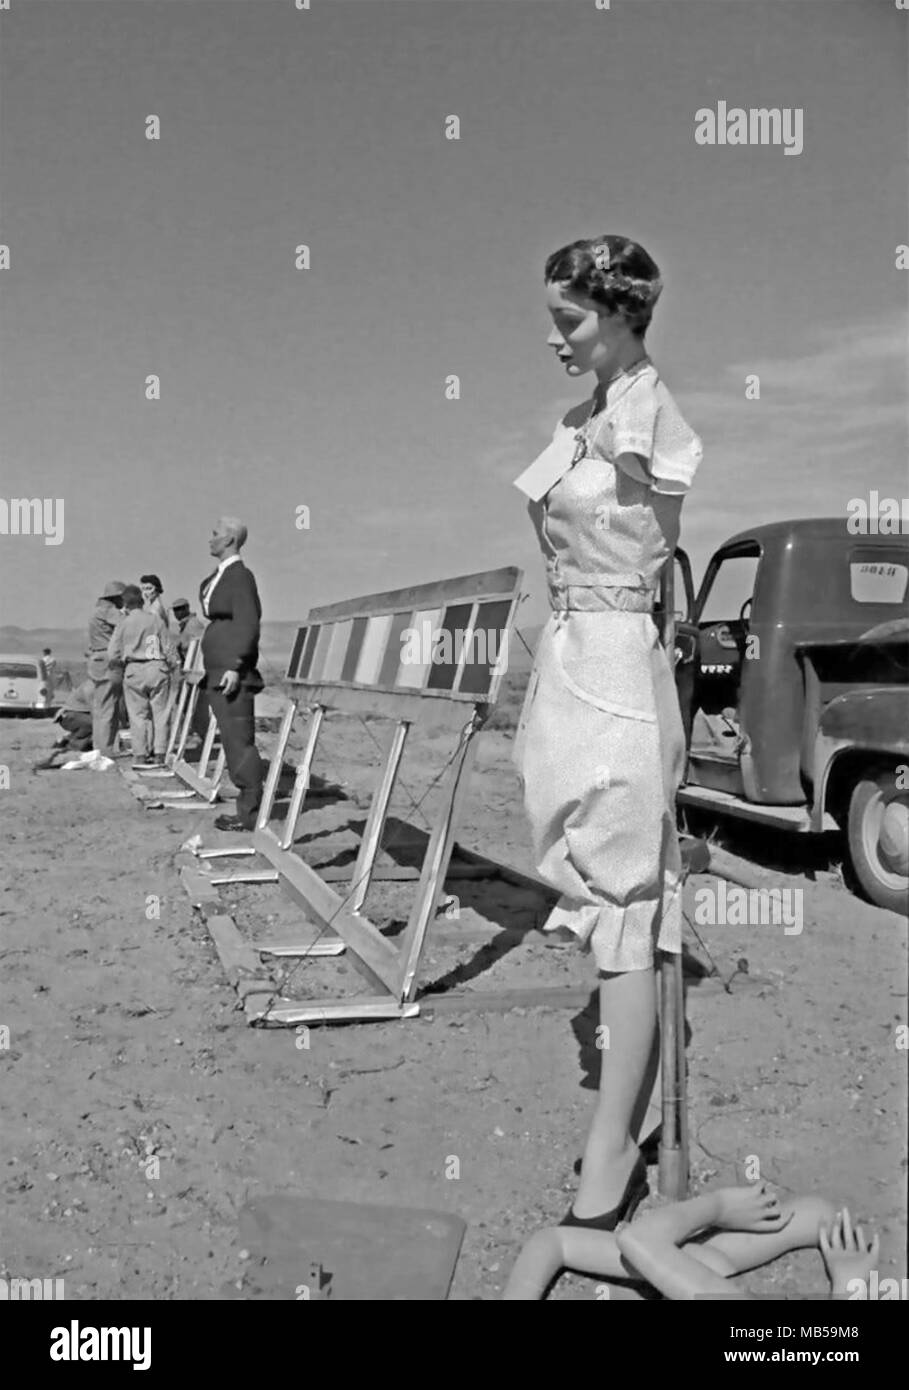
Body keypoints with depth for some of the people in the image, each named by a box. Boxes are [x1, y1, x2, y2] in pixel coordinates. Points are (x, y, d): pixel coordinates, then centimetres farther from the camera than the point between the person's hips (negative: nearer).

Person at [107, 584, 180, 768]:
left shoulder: (123, 624, 0)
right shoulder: (156, 619, 2)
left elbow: (113, 655, 0)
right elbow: (169, 646, 4)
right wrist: (174, 665, 17)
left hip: (134, 671, 0)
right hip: (158, 668, 1)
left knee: (138, 715, 6)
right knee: (160, 713, 6)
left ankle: (140, 756, 4)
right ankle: (159, 755, 7)